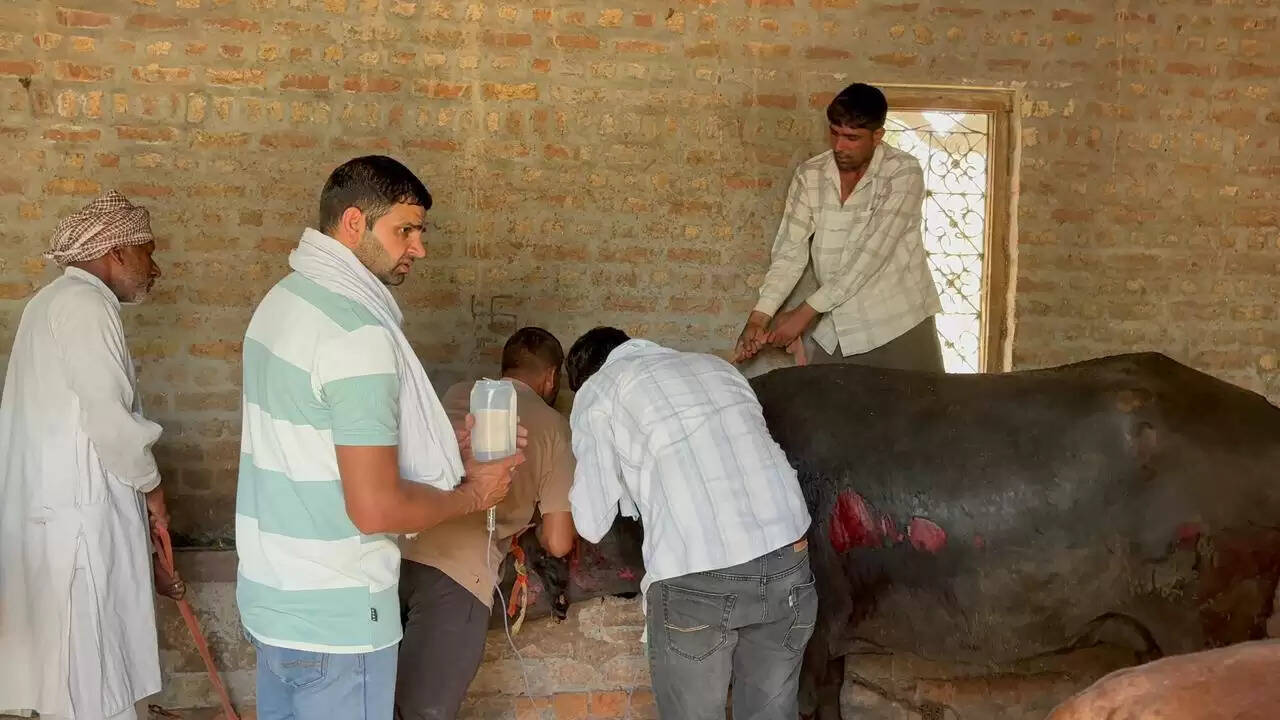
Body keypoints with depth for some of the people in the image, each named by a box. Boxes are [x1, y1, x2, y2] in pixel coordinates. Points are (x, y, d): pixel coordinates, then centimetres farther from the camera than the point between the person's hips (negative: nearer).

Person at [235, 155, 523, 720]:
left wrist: (444, 449, 10)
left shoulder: (287, 296, 6)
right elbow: (375, 508, -25)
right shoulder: (358, 331, -23)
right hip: (334, 616, -9)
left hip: (272, 594, 9)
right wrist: (473, 493, -9)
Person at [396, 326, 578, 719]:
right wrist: (536, 529, 35)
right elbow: (558, 543, 12)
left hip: (395, 550, 5)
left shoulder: (457, 394, 24)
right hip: (456, 569, -5)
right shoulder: (553, 425, 13)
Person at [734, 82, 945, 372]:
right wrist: (759, 317, -18)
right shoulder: (809, 175, -1)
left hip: (897, 325, -3)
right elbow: (790, 251, -4)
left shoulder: (904, 173, -13)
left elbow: (872, 253, -20)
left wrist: (806, 311, -23)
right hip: (832, 330, 3)